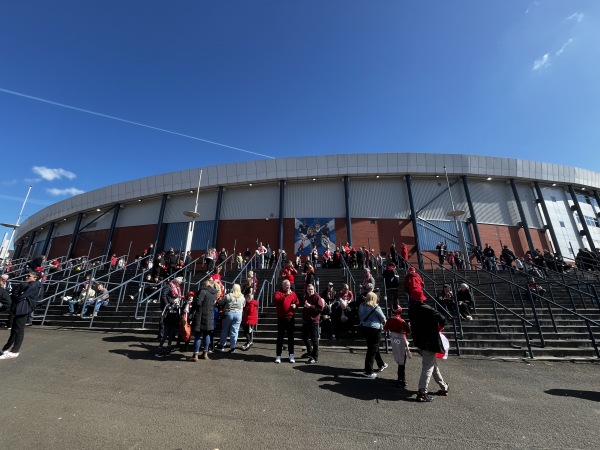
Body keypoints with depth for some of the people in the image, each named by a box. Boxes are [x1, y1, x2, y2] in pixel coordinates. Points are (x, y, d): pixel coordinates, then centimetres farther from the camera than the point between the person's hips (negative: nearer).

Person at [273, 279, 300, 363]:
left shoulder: (293, 293, 7)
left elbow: (297, 302, 17)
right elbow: (277, 300, -22)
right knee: (280, 337, 4)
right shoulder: (278, 293, -2)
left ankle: (291, 355, 18)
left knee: (291, 337, 9)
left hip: (291, 318, 3)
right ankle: (278, 355, 12)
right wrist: (286, 295, -25)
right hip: (281, 318, -3)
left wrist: (295, 305, -5)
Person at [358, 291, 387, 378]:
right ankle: (368, 372, 6)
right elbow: (383, 317, -5)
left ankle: (381, 365, 40)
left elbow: (360, 316, 9)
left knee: (373, 347, 22)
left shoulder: (361, 306, 3)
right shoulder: (375, 307, -14)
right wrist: (383, 323, 14)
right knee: (372, 350, 2)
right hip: (374, 329, -7)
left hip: (364, 328, 7)